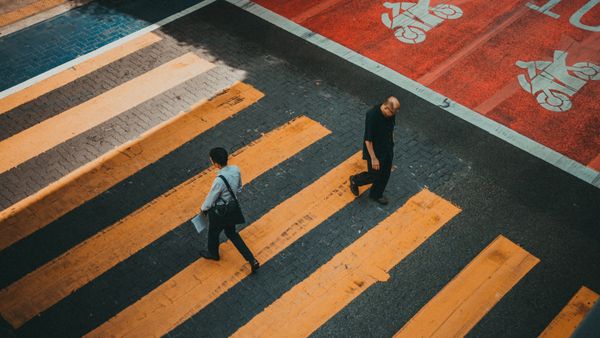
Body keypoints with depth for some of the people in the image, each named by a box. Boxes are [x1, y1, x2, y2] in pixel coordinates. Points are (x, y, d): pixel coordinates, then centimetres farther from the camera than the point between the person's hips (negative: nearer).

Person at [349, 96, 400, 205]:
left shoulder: (390, 113, -11)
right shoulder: (372, 116, -34)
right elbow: (368, 140, -27)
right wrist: (373, 158, -22)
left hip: (388, 149, 7)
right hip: (374, 151, -7)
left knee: (385, 174, 19)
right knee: (374, 176, 9)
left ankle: (376, 194, 43)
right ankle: (355, 180, 38)